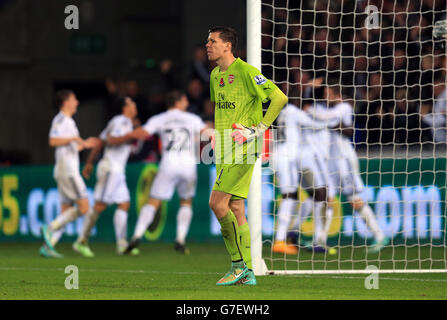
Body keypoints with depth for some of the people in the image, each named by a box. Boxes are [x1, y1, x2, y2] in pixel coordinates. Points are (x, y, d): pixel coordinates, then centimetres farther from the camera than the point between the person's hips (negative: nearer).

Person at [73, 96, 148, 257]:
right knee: (100, 206, -9)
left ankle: (122, 244, 2)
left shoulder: (118, 122, 19)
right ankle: (81, 242, -6)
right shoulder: (122, 122, -10)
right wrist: (131, 135, -30)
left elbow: (100, 142, 19)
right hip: (111, 168, -10)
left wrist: (89, 163, 21)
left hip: (117, 171, 10)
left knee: (124, 205, 5)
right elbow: (111, 141, -23)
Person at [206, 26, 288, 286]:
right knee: (235, 209, 6)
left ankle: (238, 264, -9)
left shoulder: (245, 72, -12)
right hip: (226, 150, 9)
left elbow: (279, 98, -13)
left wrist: (260, 128, -15)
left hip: (243, 148, -9)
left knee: (217, 203, -15)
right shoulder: (215, 75, 14)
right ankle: (247, 273, 8)